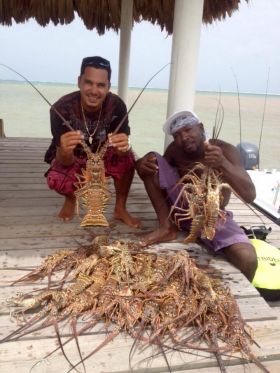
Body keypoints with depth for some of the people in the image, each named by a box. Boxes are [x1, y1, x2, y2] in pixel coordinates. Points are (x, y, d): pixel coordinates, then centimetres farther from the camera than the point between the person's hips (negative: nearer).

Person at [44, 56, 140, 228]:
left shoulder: (117, 105, -27)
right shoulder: (62, 108, -31)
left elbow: (120, 150, -28)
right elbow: (65, 162, -32)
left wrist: (123, 147, -53)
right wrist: (65, 150, -57)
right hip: (71, 157, -1)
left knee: (127, 158, -28)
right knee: (55, 180, -31)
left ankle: (120, 209, -3)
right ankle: (71, 198, 7)